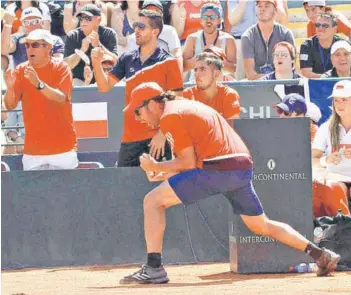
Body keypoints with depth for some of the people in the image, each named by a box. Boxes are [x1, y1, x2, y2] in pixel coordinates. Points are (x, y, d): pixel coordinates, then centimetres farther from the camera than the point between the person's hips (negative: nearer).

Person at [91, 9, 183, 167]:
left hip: (157, 137, -5)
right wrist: (97, 63, -8)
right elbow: (105, 87, 9)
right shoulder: (127, 59, 9)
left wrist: (162, 134, -14)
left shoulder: (168, 62, -5)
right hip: (130, 137, 5)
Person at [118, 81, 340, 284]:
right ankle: (322, 255, 18)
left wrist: (156, 167, 5)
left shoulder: (170, 116, -1)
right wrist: (165, 174, 23)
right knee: (261, 226, 22)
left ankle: (154, 268, -13)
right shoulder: (188, 106, 28)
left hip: (217, 169, -9)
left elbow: (189, 162, -6)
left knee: (153, 201, -4)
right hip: (244, 167, 9)